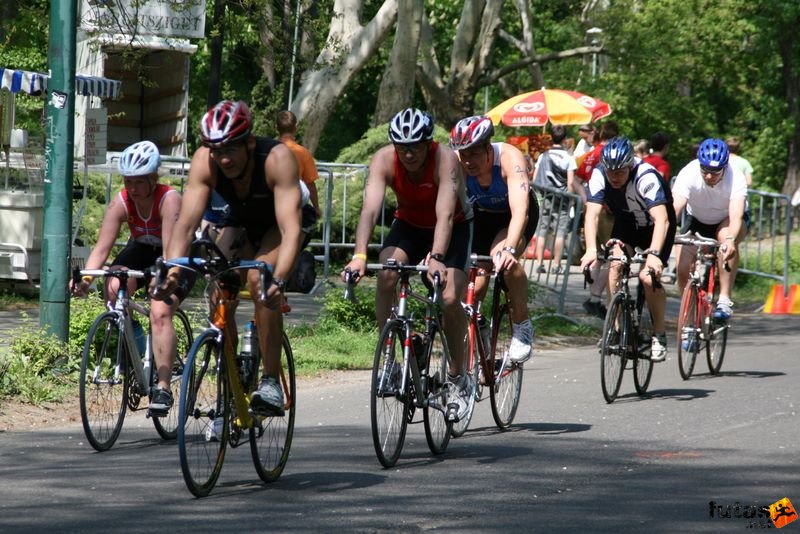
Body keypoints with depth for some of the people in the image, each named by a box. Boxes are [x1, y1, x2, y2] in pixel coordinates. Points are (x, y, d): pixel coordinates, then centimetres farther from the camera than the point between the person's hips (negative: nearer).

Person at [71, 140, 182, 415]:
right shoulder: (121, 203, -21)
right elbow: (102, 247, -26)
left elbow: (170, 248, -41)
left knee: (160, 312, -25)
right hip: (142, 250, 4)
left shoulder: (169, 199, -31)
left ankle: (163, 387, -25)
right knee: (114, 286, -28)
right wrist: (85, 277, -44)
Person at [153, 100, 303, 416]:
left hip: (277, 226, -4)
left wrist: (279, 279, -60)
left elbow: (290, 228, -45)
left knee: (259, 278, -31)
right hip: (240, 223, 4)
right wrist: (171, 272, -49)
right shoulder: (204, 161, -28)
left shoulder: (277, 159, -38)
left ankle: (271, 382, -26)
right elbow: (186, 224, -33)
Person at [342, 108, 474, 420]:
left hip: (453, 229, -2)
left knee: (449, 299, -21)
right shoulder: (384, 160, -24)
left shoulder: (445, 160, -31)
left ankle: (459, 377, -1)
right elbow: (370, 208, -36)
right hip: (409, 226, 2)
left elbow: (445, 215, -42)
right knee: (386, 276, -27)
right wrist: (359, 256, -51)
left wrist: (436, 258, -57)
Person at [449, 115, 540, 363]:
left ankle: (522, 327, -15)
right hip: (483, 215, 3)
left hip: (518, 214, -3)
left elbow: (520, 209, -47)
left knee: (504, 259, -33)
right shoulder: (457, 165, -28)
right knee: (473, 287, -12)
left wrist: (509, 248, -63)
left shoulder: (509, 158, -36)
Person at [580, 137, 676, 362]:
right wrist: (591, 249, -47)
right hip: (626, 224, 4)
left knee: (648, 277, -19)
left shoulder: (646, 177, -35)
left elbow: (661, 219, -44)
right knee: (615, 265, -21)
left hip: (655, 227, -4)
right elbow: (592, 214, -31)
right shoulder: (599, 176, -24)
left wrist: (654, 254, -57)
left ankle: (659, 335, -1)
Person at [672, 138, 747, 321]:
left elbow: (736, 216, -43)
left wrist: (730, 239, -63)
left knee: (725, 236, -36)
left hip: (726, 221, -1)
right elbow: (673, 209, -40)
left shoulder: (736, 178, -32)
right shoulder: (689, 174, -30)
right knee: (683, 270, -17)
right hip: (697, 221, 1)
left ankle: (724, 300, -31)